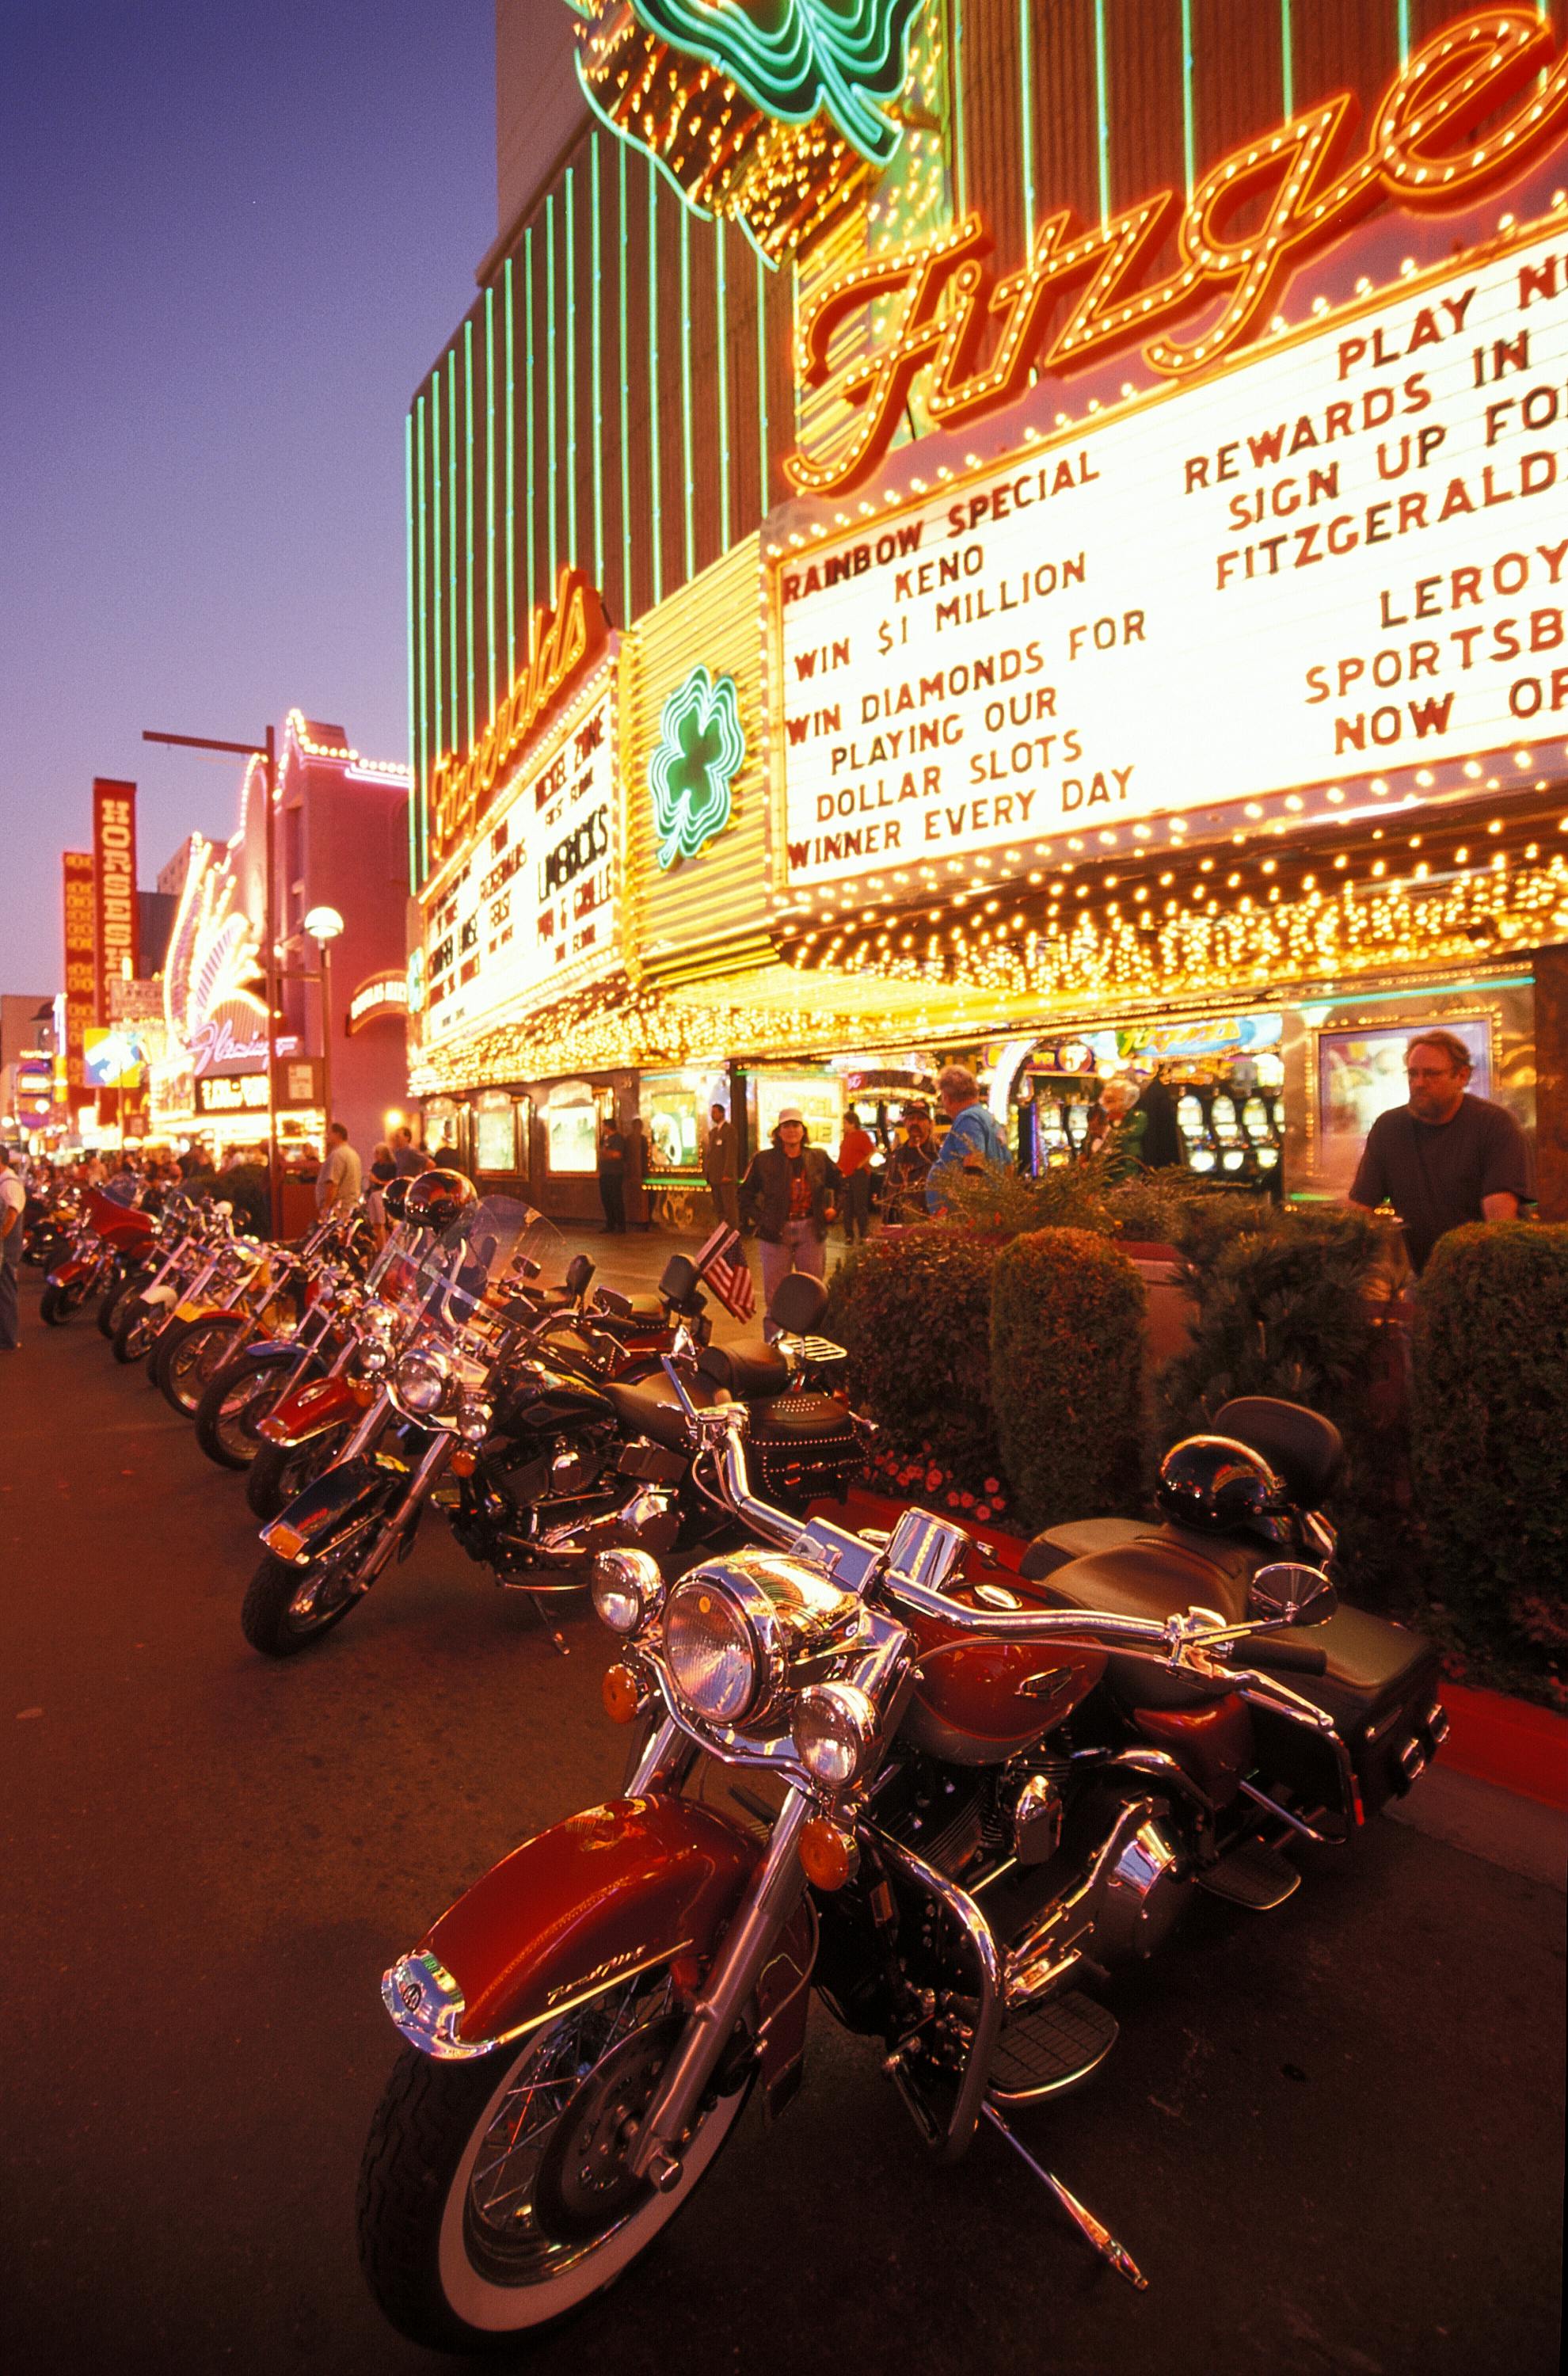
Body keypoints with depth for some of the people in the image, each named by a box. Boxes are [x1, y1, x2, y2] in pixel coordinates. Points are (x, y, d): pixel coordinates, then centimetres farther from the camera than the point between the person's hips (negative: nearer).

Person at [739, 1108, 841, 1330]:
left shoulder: (819, 1158, 7)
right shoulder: (763, 1160, 2)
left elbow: (841, 1184, 20)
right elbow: (745, 1195, 7)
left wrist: (833, 1208, 8)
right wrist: (761, 1219, -4)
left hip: (811, 1230, 2)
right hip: (777, 1232, -2)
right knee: (775, 1294, 1)